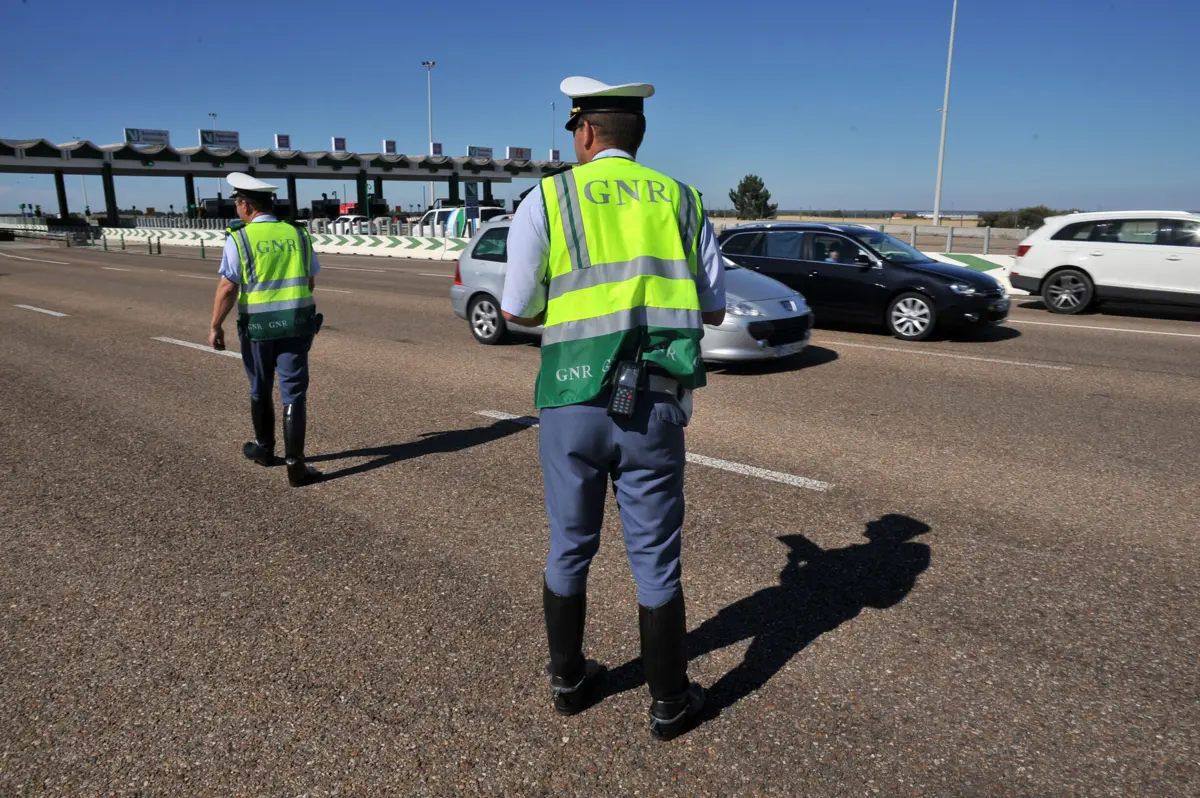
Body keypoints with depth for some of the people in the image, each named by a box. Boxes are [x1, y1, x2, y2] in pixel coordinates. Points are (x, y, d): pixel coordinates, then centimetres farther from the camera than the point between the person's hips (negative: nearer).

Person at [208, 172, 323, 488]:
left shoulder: (239, 239, -8)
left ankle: (264, 449, 35)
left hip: (257, 326, -2)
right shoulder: (297, 234, 3)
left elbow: (227, 288, -12)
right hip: (296, 323, 2)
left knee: (261, 390, 18)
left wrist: (215, 326, -3)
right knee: (294, 394, 1)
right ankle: (295, 464, -5)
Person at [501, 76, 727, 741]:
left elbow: (517, 312, 2)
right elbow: (713, 309, 10)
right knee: (655, 559, 12)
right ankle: (669, 702, 26)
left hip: (571, 404, 0)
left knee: (569, 549, 17)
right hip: (655, 408, 1)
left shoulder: (547, 199, -1)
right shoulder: (682, 200, 6)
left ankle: (568, 680, 34)